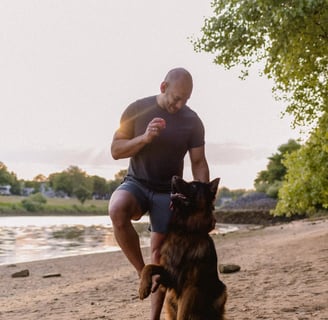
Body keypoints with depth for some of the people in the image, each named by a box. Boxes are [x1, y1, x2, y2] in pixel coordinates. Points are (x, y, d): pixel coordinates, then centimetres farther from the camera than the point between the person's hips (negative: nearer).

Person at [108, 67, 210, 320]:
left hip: (168, 192, 1)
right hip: (136, 183, 0)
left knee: (160, 252, -1)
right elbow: (116, 150, -7)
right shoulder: (137, 109, -6)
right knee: (117, 210, -34)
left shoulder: (192, 121, -4)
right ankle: (141, 271, -16)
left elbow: (199, 162, 0)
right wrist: (144, 138, -24)